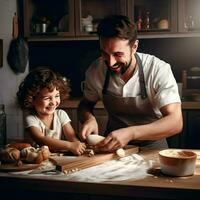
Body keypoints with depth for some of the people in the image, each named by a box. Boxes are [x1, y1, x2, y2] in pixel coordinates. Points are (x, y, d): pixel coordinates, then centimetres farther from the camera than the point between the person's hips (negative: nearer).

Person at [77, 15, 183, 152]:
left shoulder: (159, 70, -21)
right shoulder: (96, 70, -10)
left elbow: (175, 122, -26)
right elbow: (86, 104, 7)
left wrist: (130, 133, -39)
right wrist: (89, 118, -17)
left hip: (151, 146, -2)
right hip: (114, 145, 2)